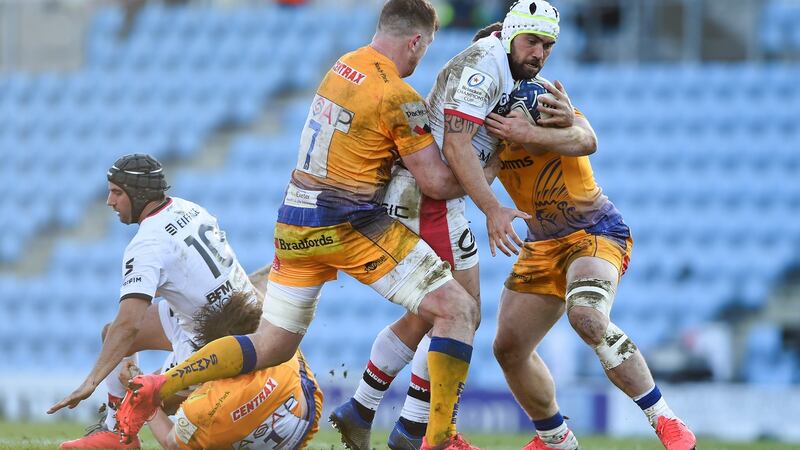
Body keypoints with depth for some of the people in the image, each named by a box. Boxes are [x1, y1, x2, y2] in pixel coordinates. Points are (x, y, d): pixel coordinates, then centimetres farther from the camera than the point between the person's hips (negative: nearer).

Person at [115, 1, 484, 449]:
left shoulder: (343, 67, 9)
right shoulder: (399, 97, -13)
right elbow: (437, 183, -10)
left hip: (295, 221, 8)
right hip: (349, 223, -8)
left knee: (271, 347, 16)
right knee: (460, 309, -3)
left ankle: (158, 386, 5)